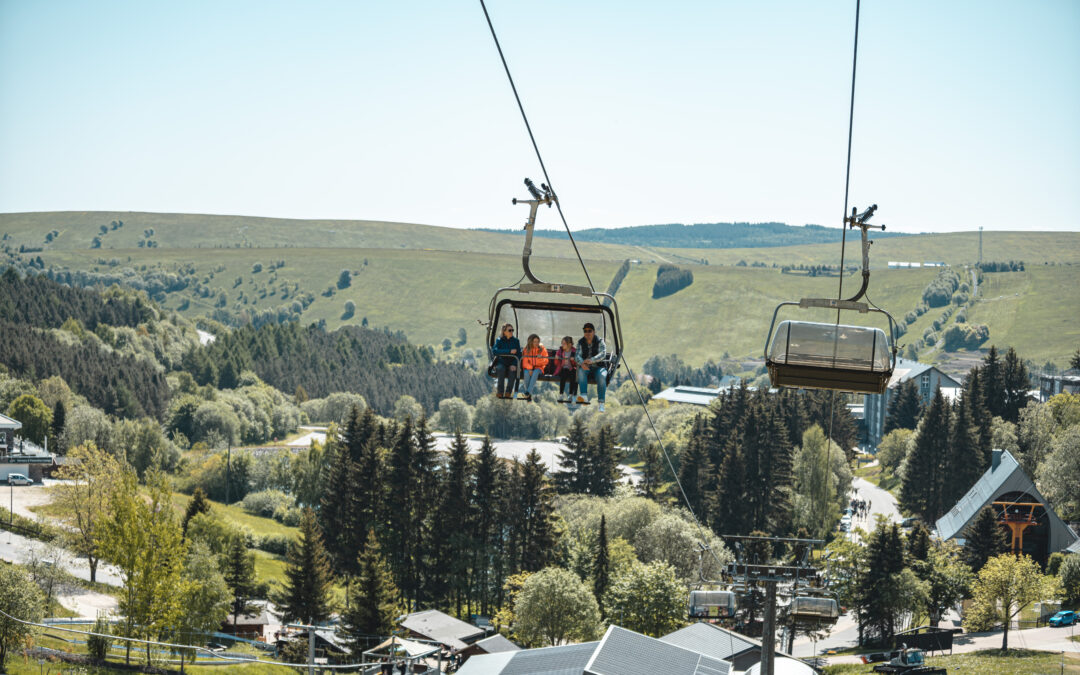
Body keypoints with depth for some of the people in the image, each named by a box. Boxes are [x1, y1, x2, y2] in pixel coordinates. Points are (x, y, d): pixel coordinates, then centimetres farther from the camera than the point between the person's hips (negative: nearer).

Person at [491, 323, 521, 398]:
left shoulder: (515, 341, 4)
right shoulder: (499, 341, -1)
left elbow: (519, 354, -1)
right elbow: (494, 351, -19)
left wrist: (514, 365, -19)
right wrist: (509, 351, -26)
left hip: (512, 364, 1)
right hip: (501, 362, -1)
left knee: (513, 370, -33)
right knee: (501, 369, -35)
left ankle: (508, 392, -27)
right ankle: (500, 392, -28)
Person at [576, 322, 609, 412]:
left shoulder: (600, 341, -2)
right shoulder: (581, 342, 7)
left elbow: (603, 354, -18)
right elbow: (577, 356, -5)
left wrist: (591, 360, -36)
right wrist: (582, 363, -30)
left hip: (599, 367, -2)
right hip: (586, 367, 2)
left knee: (601, 376, -35)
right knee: (581, 371, -33)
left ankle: (601, 403, -39)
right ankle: (584, 396, -47)